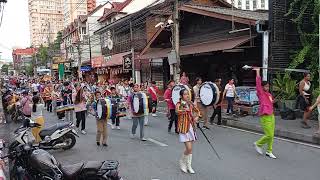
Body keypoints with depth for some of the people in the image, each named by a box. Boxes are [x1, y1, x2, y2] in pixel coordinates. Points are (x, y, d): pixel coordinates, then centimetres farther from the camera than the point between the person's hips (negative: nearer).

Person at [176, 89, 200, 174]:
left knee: (190, 149, 11)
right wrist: (186, 110, -39)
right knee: (189, 148, -10)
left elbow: (197, 111, 18)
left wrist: (196, 117, 0)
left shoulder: (190, 103, 7)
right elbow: (178, 111, -31)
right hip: (184, 128, -6)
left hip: (191, 127, 6)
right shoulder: (179, 104, -10)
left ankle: (189, 166, 26)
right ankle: (182, 161, 18)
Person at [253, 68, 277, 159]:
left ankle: (269, 151, 20)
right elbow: (258, 83, -15)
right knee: (269, 135, -8)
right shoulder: (261, 93, -6)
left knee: (271, 135, 9)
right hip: (265, 117, -8)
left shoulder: (269, 94, 14)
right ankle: (258, 144, 15)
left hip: (271, 116, 8)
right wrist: (258, 72, -14)